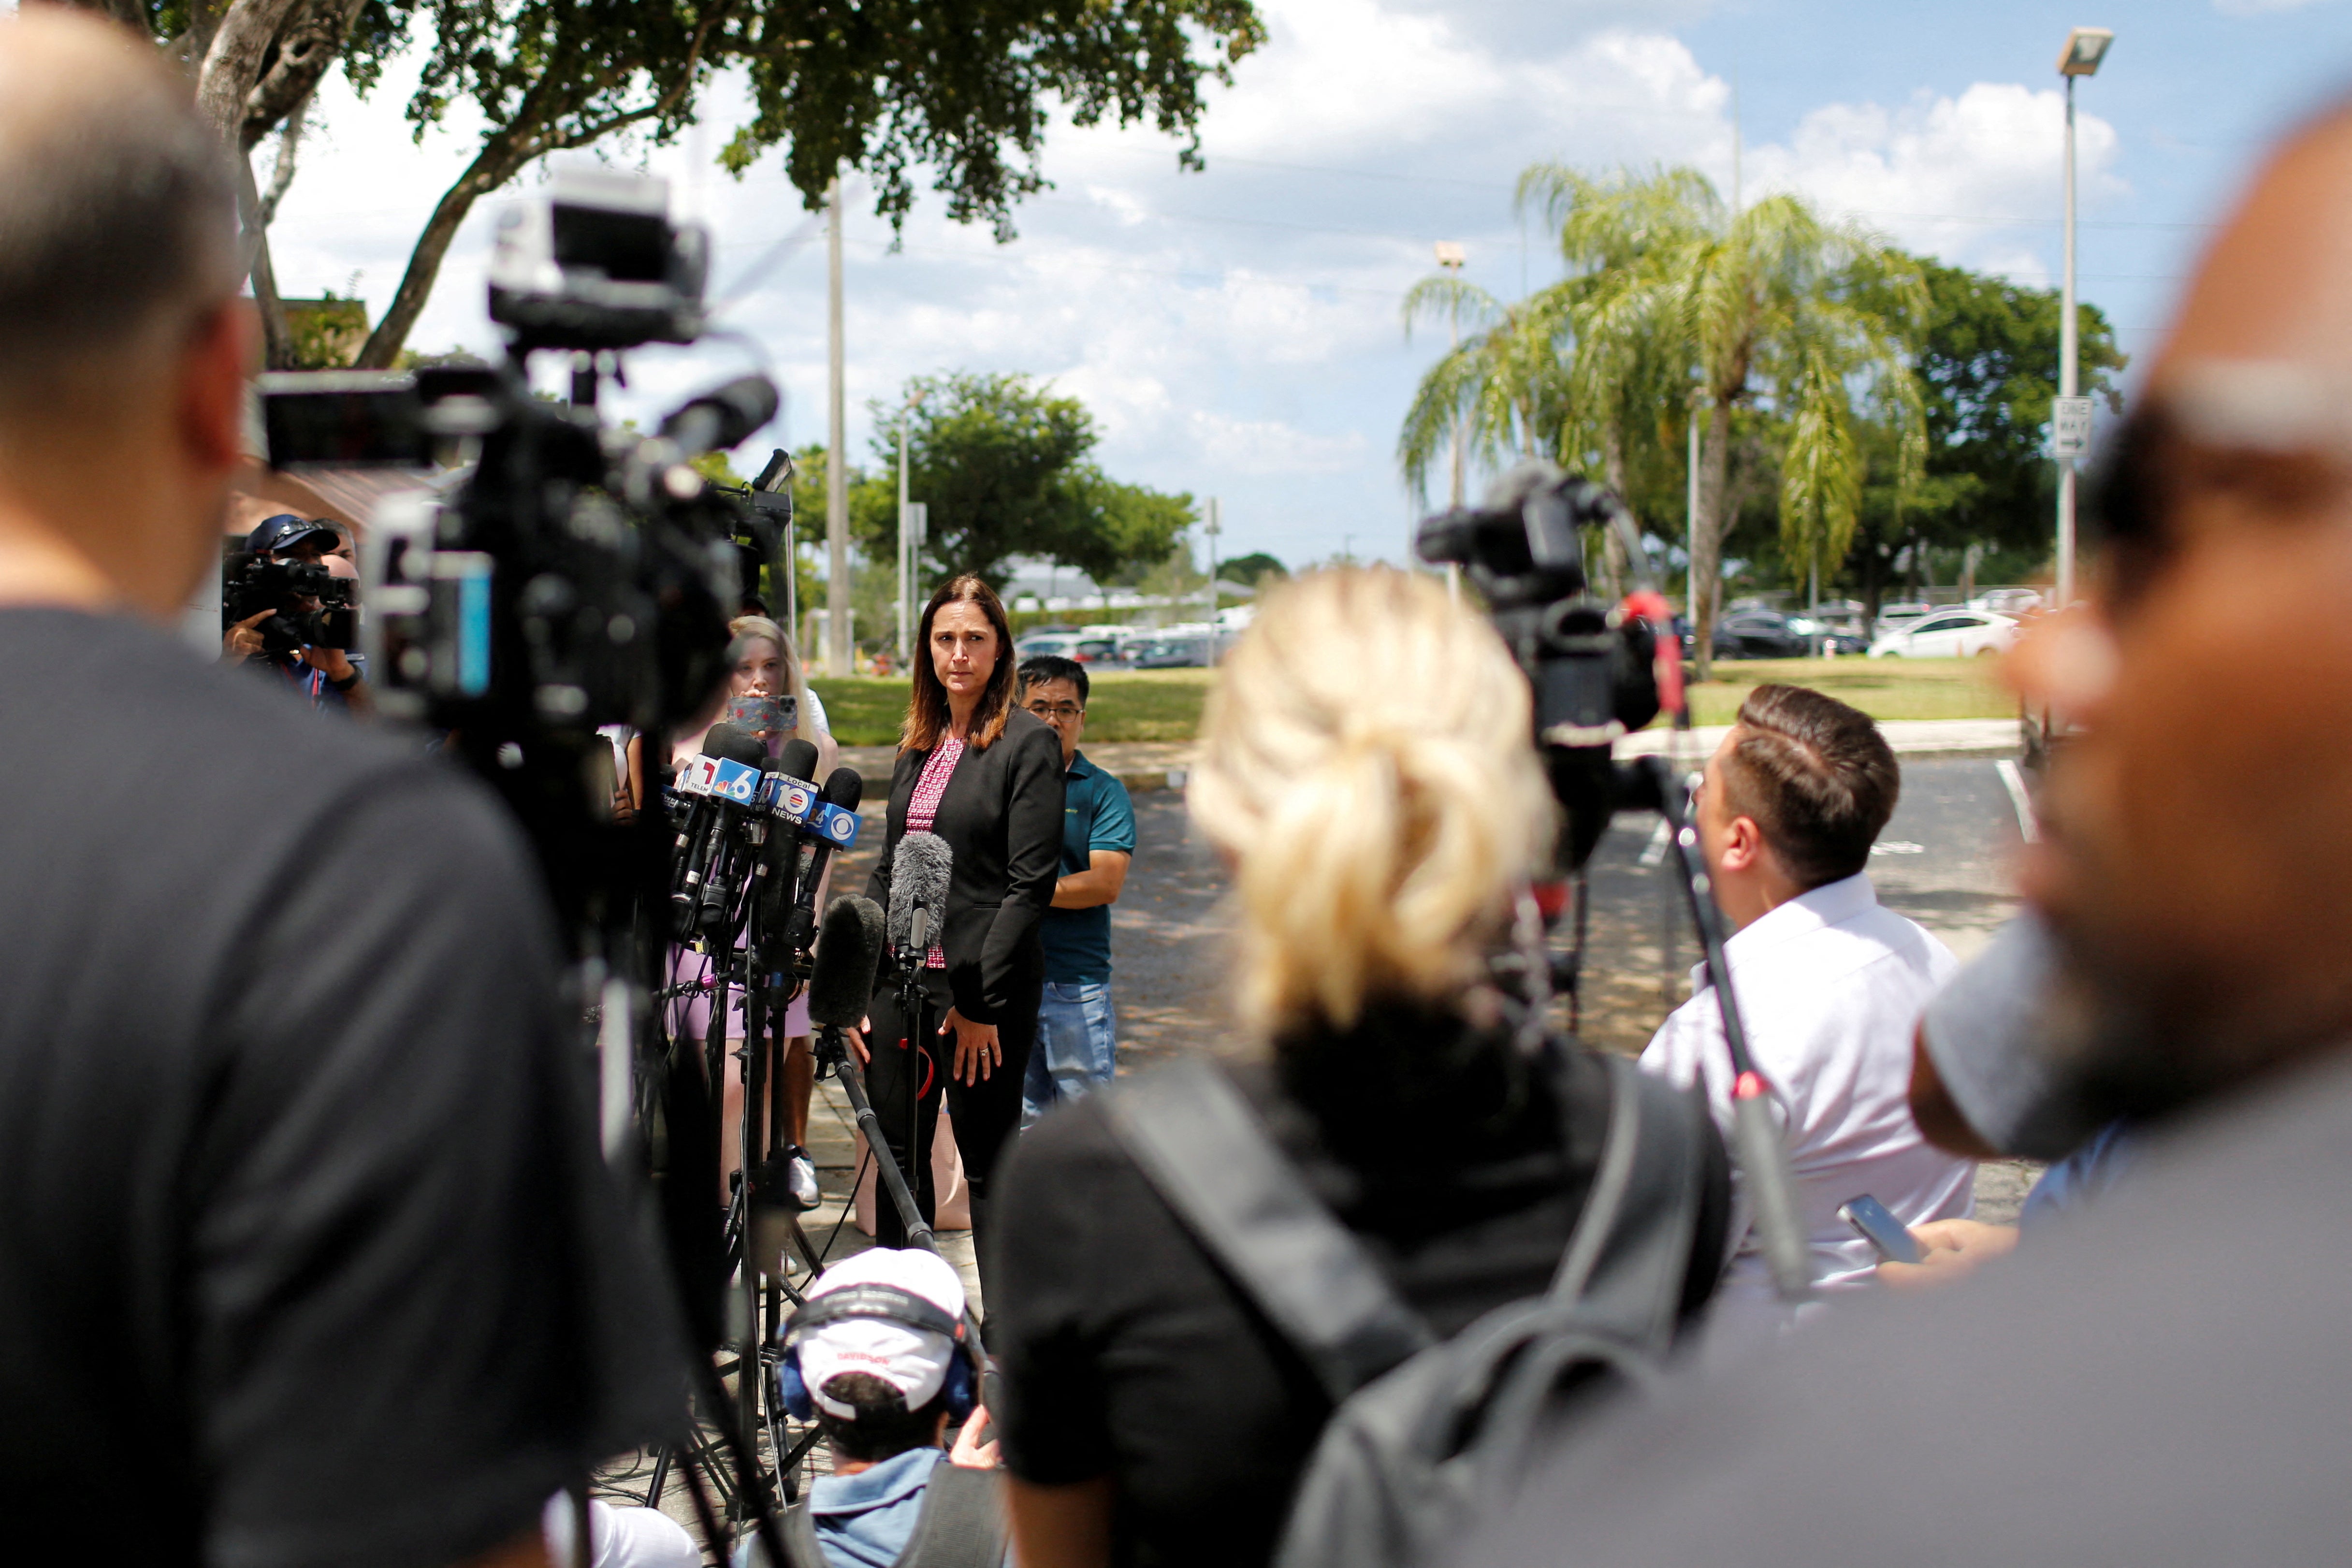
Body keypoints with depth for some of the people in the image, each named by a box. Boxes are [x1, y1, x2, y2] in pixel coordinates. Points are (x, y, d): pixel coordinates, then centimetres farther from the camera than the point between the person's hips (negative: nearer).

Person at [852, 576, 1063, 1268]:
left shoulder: (1029, 743, -7)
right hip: (901, 975, 6)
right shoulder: (917, 742, 13)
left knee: (989, 1166, 2)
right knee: (897, 1156, 12)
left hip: (984, 986, -6)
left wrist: (982, 1004, -15)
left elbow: (1030, 885, -12)